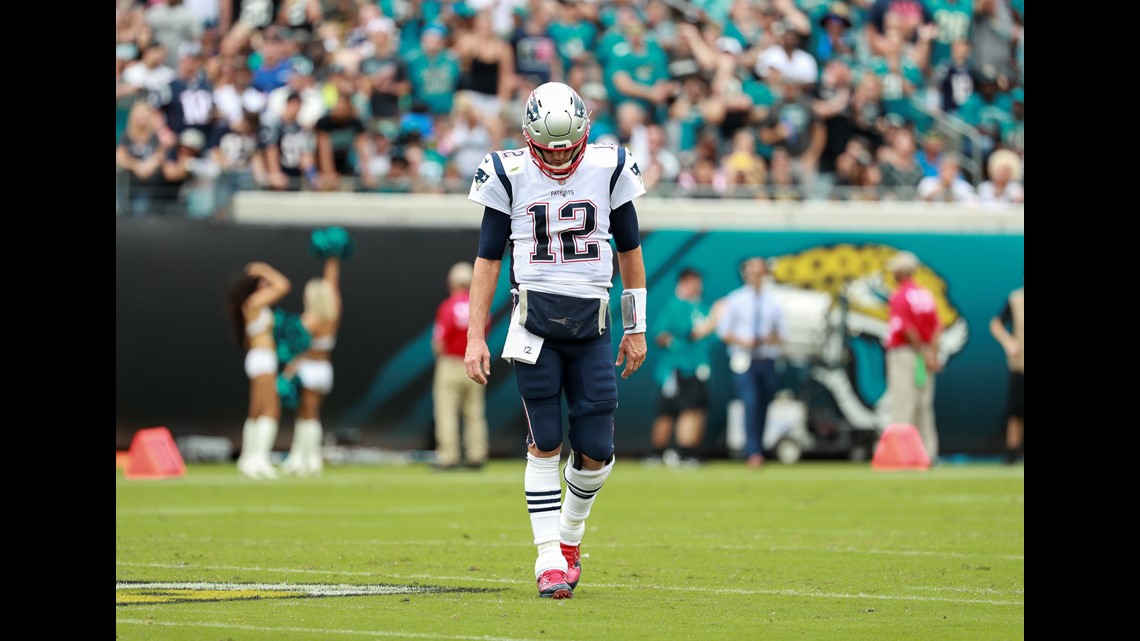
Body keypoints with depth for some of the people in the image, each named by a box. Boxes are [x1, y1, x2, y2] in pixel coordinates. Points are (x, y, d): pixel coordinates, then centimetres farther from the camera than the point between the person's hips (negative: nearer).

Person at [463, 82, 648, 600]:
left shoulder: (609, 169, 3)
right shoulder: (510, 175, -1)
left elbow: (629, 250, 14)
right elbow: (488, 259, 5)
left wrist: (636, 329, 15)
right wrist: (476, 337, 0)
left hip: (591, 324, 2)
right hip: (535, 319, -2)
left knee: (596, 451, -1)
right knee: (545, 442, -5)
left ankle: (570, 534, 26)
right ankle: (550, 558, 1)